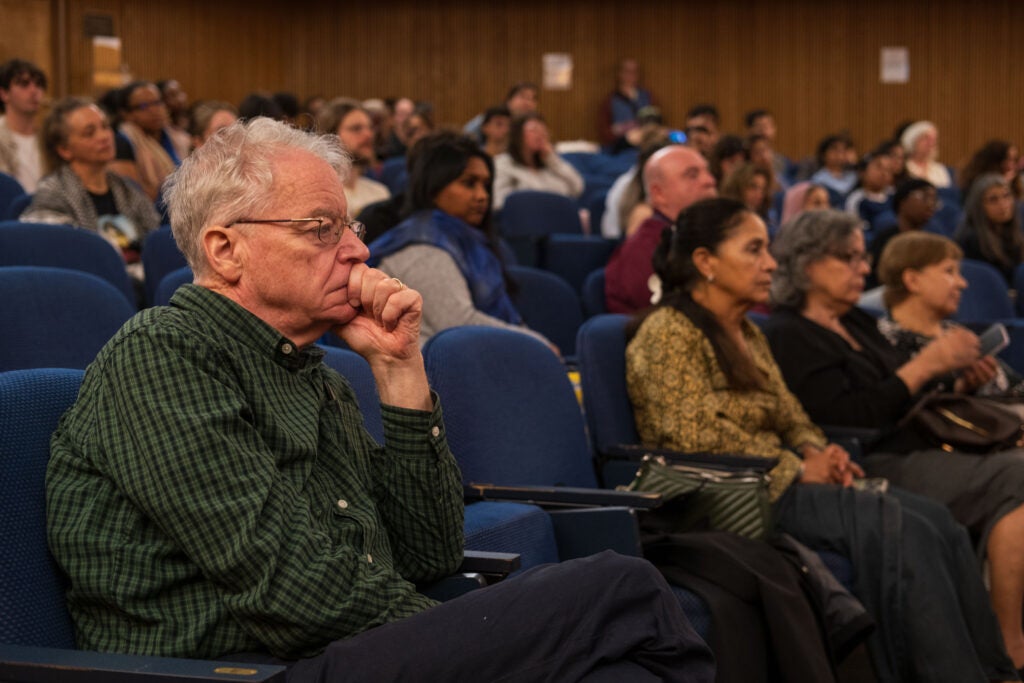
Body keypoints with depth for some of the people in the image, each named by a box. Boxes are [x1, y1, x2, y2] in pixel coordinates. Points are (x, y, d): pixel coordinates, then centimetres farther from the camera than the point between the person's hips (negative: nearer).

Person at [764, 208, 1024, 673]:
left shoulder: (856, 322, 22)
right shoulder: (790, 336, -4)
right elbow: (848, 418, -15)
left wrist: (952, 372, 6)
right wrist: (925, 365, -13)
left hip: (913, 451, 8)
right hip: (877, 467, -8)